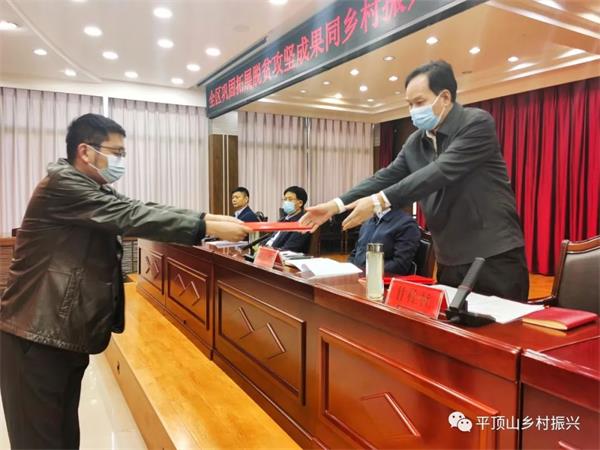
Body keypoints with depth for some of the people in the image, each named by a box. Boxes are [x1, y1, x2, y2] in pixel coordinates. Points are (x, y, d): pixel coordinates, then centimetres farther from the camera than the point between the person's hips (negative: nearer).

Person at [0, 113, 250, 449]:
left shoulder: (96, 191, 14)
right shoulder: (62, 184, -16)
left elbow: (141, 208, 4)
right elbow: (131, 217, -24)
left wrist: (210, 217, -6)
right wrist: (208, 228, -25)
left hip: (67, 333, 9)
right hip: (35, 336, -9)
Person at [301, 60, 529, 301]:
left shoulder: (477, 123, -12)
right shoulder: (415, 142, 8)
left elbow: (441, 171, -24)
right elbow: (386, 177, 1)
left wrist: (379, 201, -28)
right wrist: (336, 204, -10)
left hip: (494, 256, -6)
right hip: (450, 260, 6)